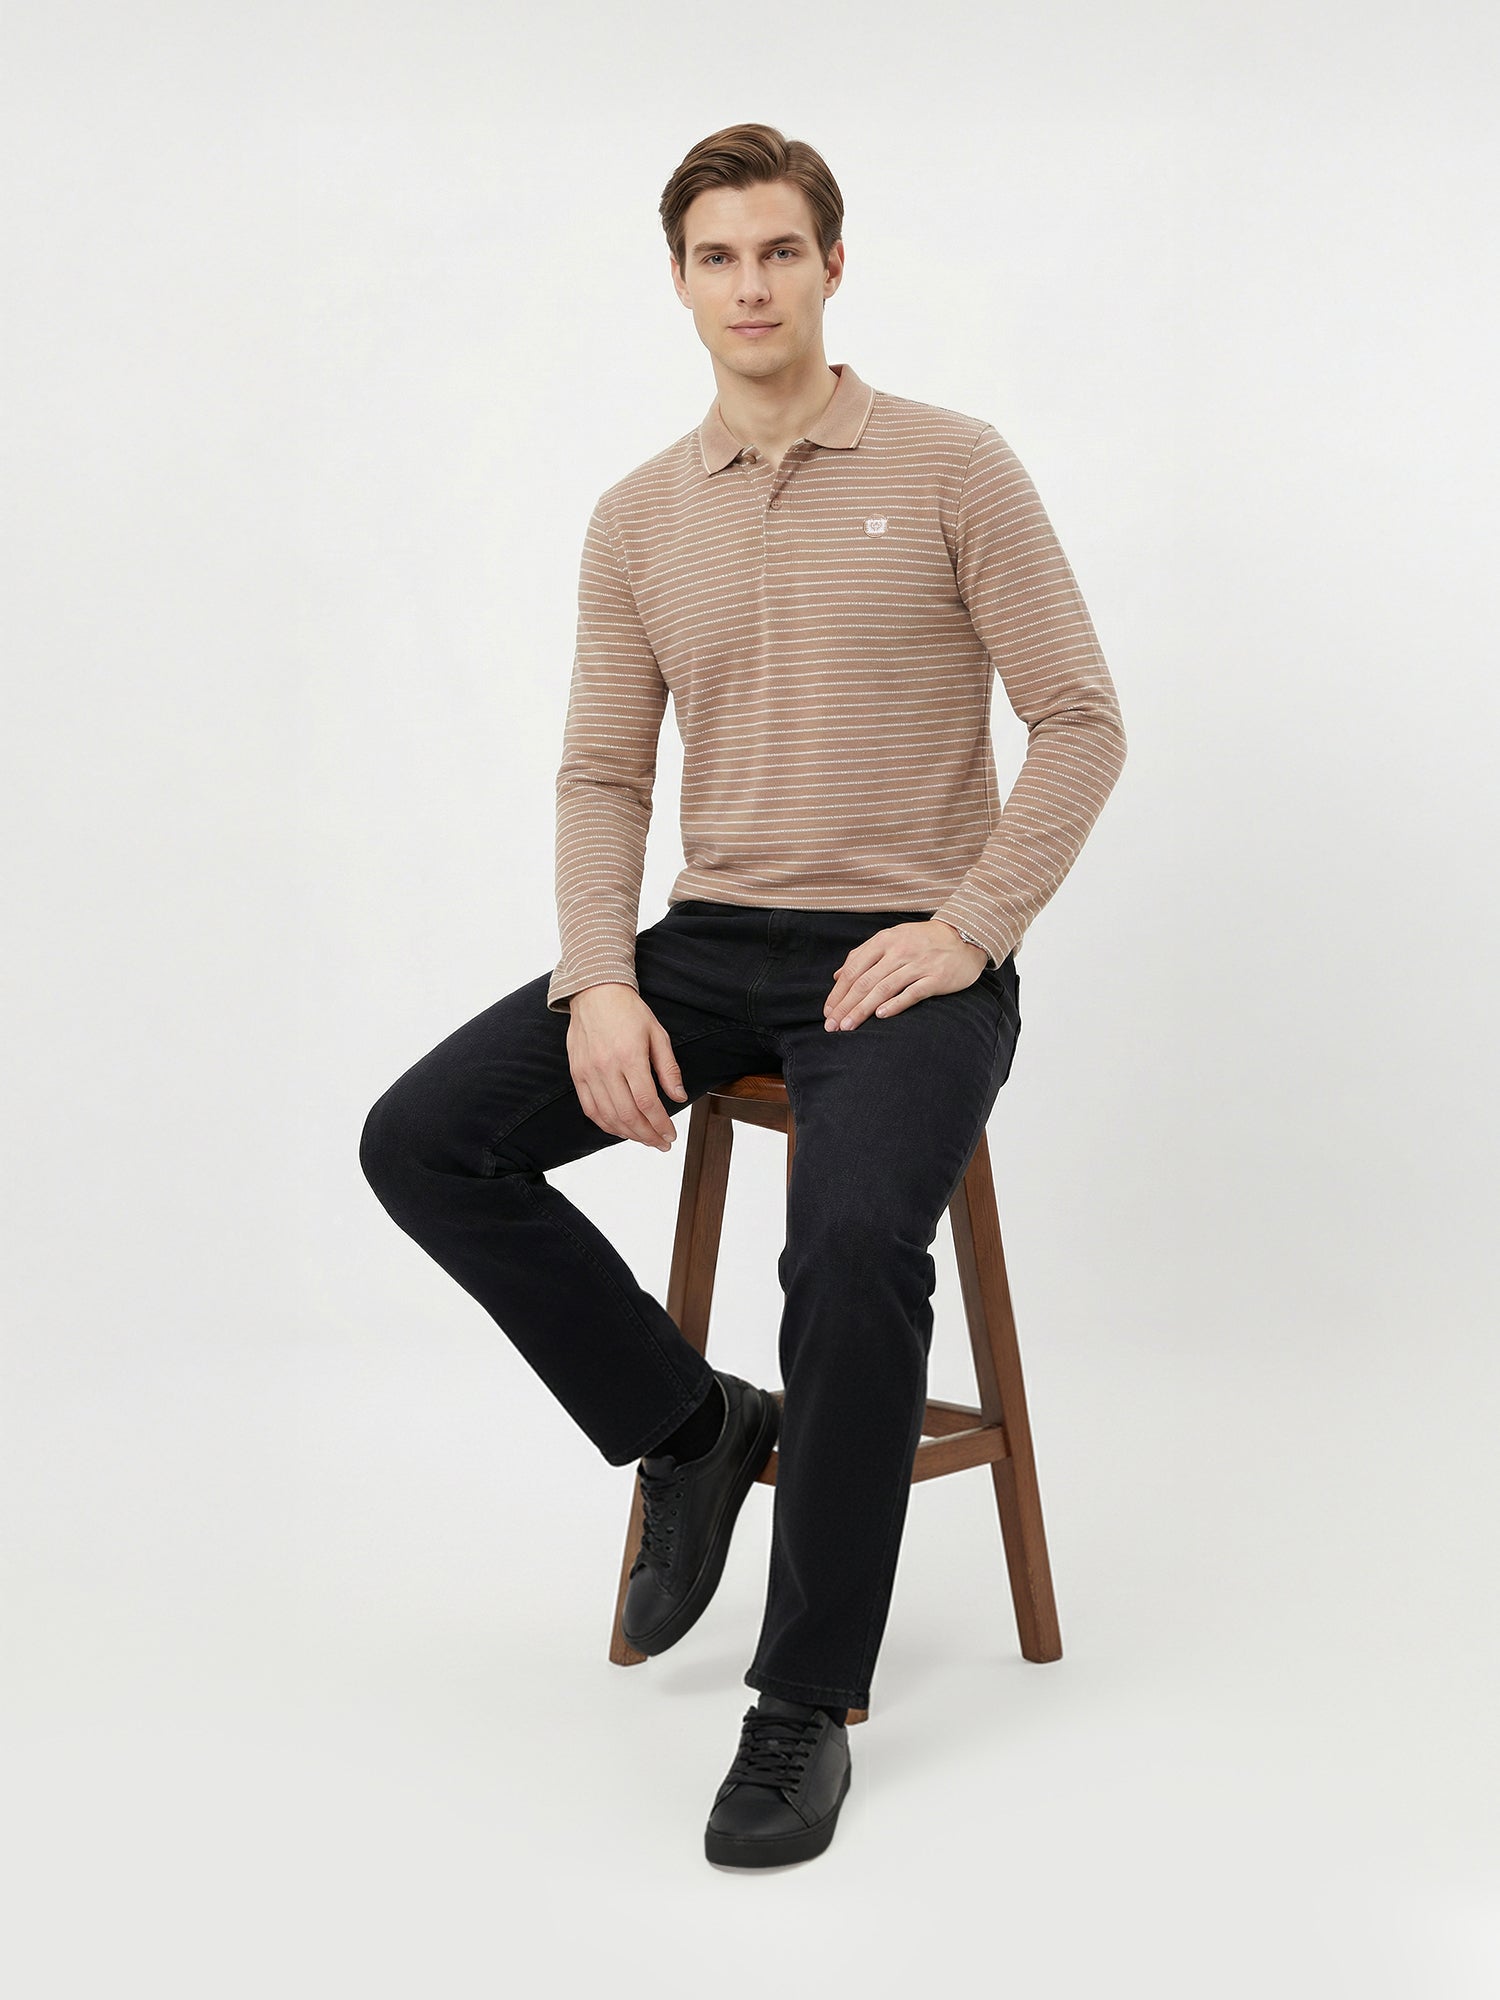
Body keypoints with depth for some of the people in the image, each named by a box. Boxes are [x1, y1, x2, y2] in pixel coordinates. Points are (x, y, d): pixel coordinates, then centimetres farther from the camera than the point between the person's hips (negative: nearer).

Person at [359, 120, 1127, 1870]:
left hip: (908, 954, -5)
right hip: (710, 943, 5)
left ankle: (809, 1698, -15)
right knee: (422, 1141, -13)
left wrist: (969, 926, -15)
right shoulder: (640, 518, 10)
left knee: (855, 1247, -33)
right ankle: (689, 1423, 6)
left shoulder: (950, 469, -2)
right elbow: (602, 772, 8)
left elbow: (1080, 719, -4)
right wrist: (599, 982, -8)